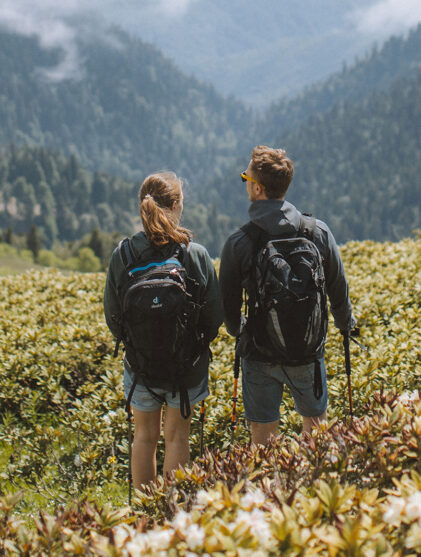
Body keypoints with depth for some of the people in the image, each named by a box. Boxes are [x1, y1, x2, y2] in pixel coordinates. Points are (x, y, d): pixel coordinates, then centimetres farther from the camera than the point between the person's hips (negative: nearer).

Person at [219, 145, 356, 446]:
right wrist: (347, 323, 22)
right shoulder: (319, 232, -10)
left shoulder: (237, 243, -15)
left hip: (259, 353, -2)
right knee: (316, 426, 21)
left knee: (263, 436, 11)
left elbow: (229, 304, -5)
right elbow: (338, 288, 1)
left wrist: (237, 330, 18)